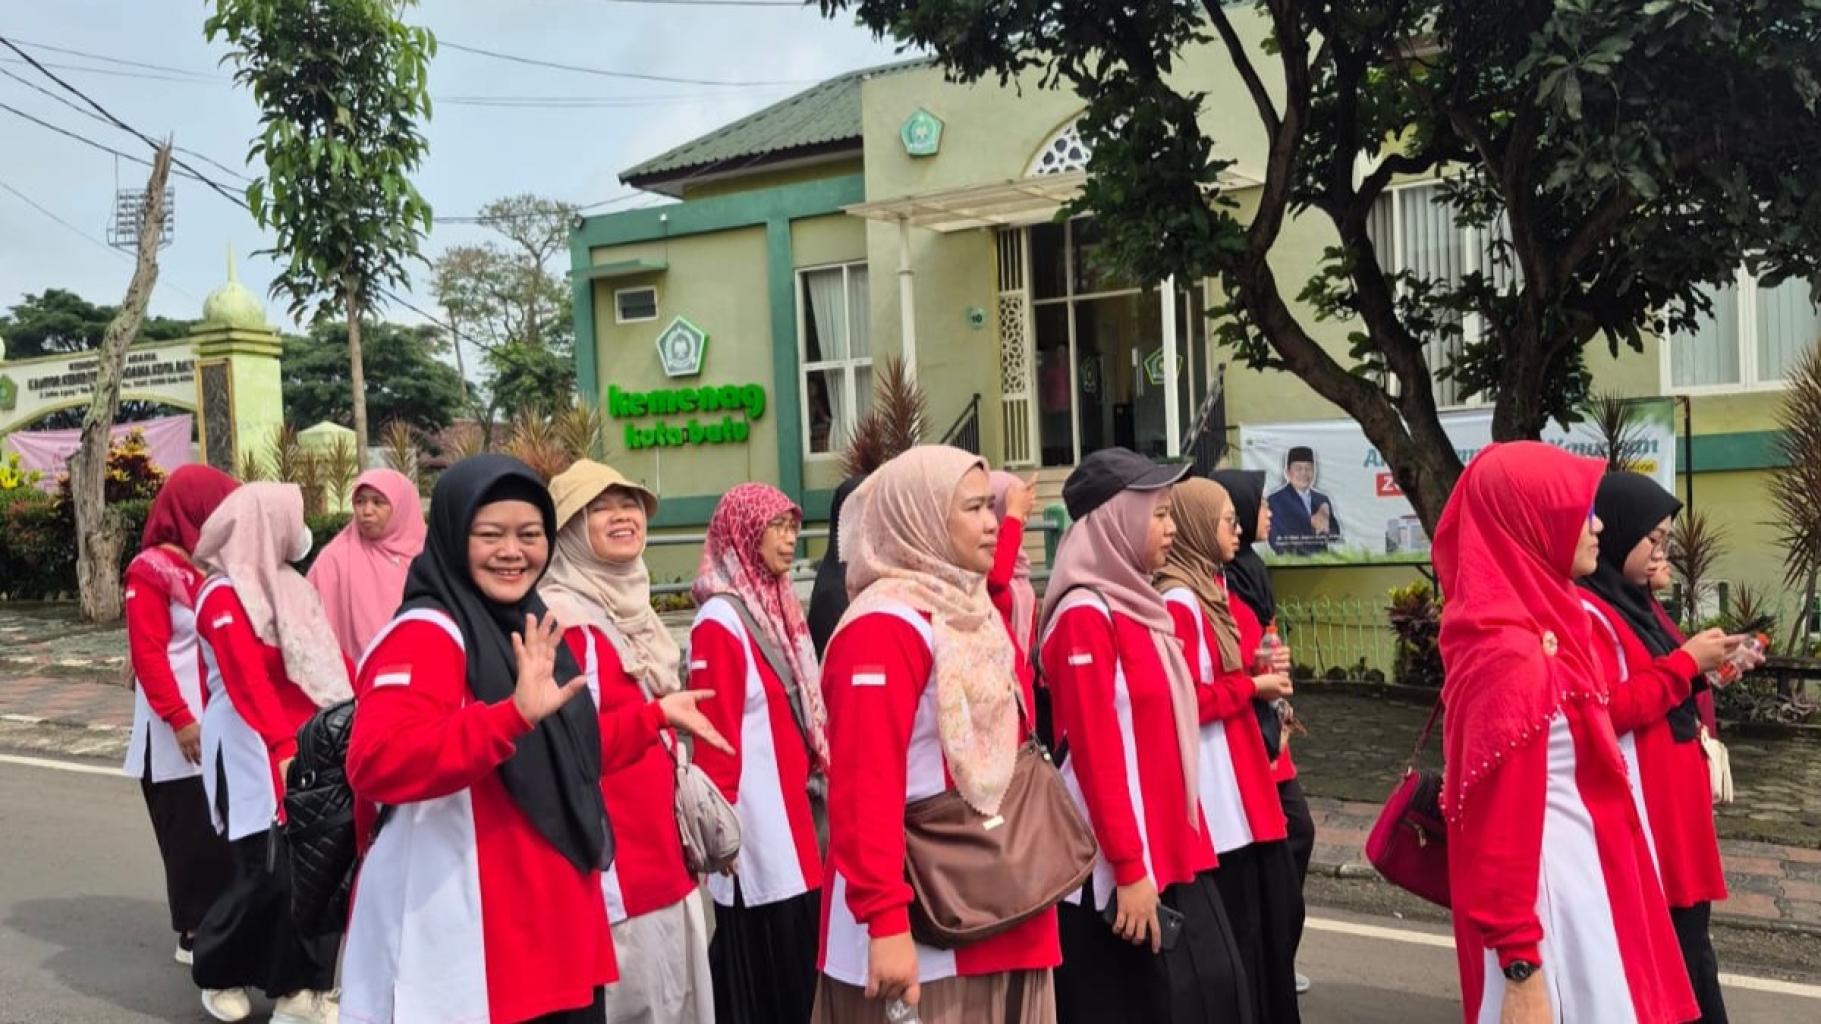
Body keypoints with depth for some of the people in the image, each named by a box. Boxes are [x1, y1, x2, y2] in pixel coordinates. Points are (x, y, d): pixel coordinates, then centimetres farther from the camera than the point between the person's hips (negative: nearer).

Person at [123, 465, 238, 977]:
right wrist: (180, 719, -18)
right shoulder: (152, 570, -8)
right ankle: (196, 931, 13)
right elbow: (147, 655, -13)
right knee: (193, 833, 1)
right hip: (180, 730, -6)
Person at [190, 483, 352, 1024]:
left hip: (310, 746, 7)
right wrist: (284, 747, -30)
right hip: (255, 754, -7)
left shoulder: (286, 585, 13)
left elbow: (328, 658, 12)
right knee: (269, 873, -2)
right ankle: (217, 974, 23)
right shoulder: (224, 597, -12)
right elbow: (248, 683, -22)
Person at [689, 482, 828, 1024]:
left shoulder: (776, 608, 12)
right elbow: (716, 742, -16)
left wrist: (816, 778, 13)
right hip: (756, 829, -8)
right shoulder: (720, 622, -14)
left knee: (796, 976, 14)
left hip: (791, 820, 8)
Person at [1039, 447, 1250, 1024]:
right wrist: (1128, 868, -20)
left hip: (1169, 851, 8)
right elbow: (1096, 751, -19)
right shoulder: (1085, 614, -15)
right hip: (1120, 864, -8)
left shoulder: (1136, 603, 12)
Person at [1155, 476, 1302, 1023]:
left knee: (1278, 908, 17)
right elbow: (1186, 700, -22)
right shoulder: (1179, 602, -17)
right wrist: (1253, 686, -13)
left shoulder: (1208, 591, 13)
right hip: (1217, 788, -10)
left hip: (1244, 783, 10)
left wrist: (1261, 674, 4)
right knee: (1238, 925, 0)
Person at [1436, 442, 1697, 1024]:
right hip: (1548, 889, -9)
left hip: (1574, 871, 9)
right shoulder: (1512, 653, -23)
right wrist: (1521, 971, -22)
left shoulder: (1530, 629, 6)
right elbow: (1502, 821, -23)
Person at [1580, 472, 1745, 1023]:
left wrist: (1702, 671, 6)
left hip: (1674, 804, 10)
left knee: (1685, 947, 12)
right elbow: (1606, 710, -23)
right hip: (1637, 813, -10)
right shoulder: (1586, 613, -15)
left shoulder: (1632, 603, 15)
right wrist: (1686, 662, -16)